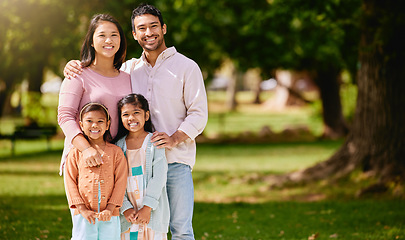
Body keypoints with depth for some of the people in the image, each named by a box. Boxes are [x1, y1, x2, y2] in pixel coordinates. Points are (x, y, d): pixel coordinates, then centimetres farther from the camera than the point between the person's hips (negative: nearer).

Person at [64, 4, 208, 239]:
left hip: (176, 160, -4)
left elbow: (199, 113, -1)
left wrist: (174, 138, -17)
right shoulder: (130, 68, 14)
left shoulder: (187, 67, 2)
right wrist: (74, 65, 2)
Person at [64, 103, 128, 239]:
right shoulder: (75, 153, 5)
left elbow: (120, 182, 2)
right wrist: (82, 209, -8)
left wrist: (110, 209, -8)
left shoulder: (116, 152, 5)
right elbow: (70, 182, 2)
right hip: (84, 216, 0)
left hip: (110, 216, 0)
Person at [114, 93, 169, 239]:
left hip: (152, 210, -2)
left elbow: (159, 177, -6)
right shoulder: (119, 146, 7)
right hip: (128, 212, 2)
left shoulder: (155, 142, 0)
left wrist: (147, 208, -13)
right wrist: (125, 208, -9)